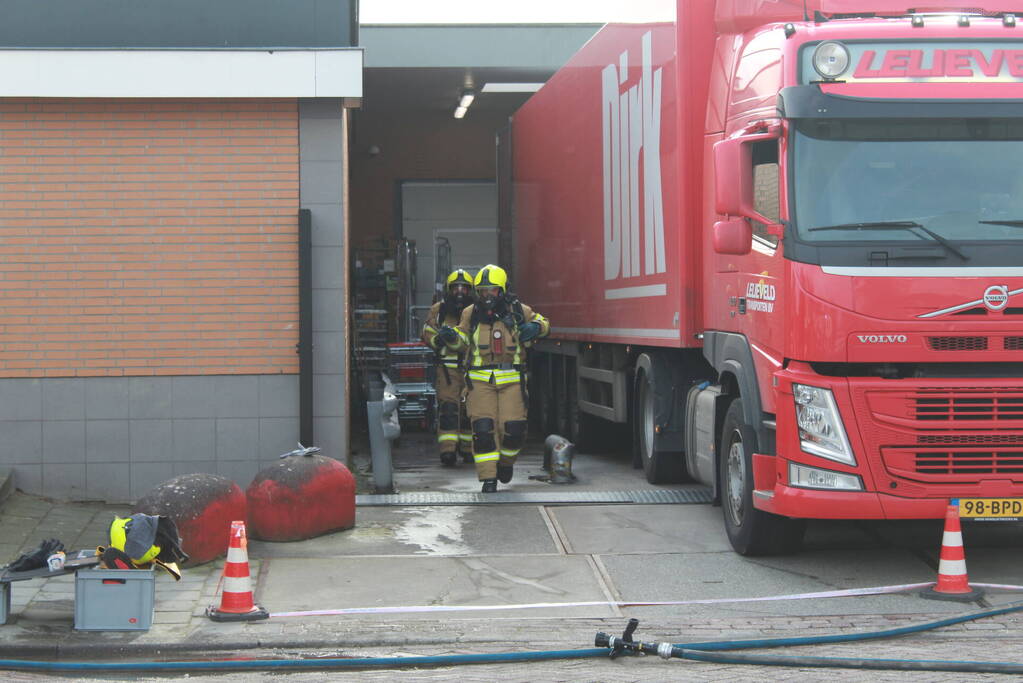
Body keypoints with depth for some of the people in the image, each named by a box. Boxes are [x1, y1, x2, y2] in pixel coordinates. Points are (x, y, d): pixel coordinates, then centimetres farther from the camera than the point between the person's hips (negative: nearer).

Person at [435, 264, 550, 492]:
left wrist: (536, 328, -4)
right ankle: (489, 477, 0)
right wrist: (452, 337, -1)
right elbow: (464, 342, 20)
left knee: (513, 428, -4)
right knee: (483, 429, -8)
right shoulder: (470, 314, 6)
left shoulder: (519, 311, 3)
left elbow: (544, 324, 18)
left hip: (511, 379, 0)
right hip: (480, 379, 0)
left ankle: (506, 461, 28)